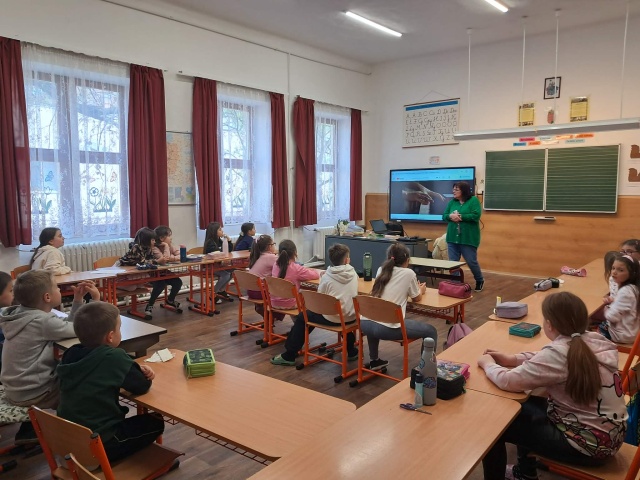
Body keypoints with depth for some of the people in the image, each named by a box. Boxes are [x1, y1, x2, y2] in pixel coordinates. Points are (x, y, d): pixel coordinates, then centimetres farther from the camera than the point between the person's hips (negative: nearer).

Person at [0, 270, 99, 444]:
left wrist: (78, 299, -2)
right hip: (31, 395, -8)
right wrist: (96, 300, -13)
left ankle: (29, 430, 29)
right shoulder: (42, 321, -25)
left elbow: (68, 326, 8)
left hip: (16, 390, 9)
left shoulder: (24, 314, 3)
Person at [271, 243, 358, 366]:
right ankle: (351, 351, 43)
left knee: (302, 317, 13)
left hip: (332, 318, -4)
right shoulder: (353, 274, 1)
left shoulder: (327, 277, -9)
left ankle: (289, 355, 18)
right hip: (351, 317, 5)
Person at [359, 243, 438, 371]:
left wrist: (416, 288, 43)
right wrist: (421, 290, 38)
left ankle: (374, 360, 49)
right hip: (388, 328, -6)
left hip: (365, 323, 6)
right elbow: (417, 298, 16)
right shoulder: (408, 273, 2)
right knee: (431, 331, 11)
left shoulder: (381, 270, 17)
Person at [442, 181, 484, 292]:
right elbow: (444, 216, 8)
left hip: (468, 238, -5)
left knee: (471, 261, 5)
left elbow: (476, 216, -16)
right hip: (452, 238, 5)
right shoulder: (452, 202, 10)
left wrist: (460, 217, -19)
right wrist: (450, 216, -14)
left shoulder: (473, 200, -5)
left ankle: (480, 280, 30)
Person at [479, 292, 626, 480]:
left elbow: (509, 381, -25)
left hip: (588, 444, -8)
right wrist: (513, 359, 6)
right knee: (524, 406, 24)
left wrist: (488, 364, -5)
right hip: (609, 435, 9)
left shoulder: (559, 353, -27)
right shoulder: (595, 341, -3)